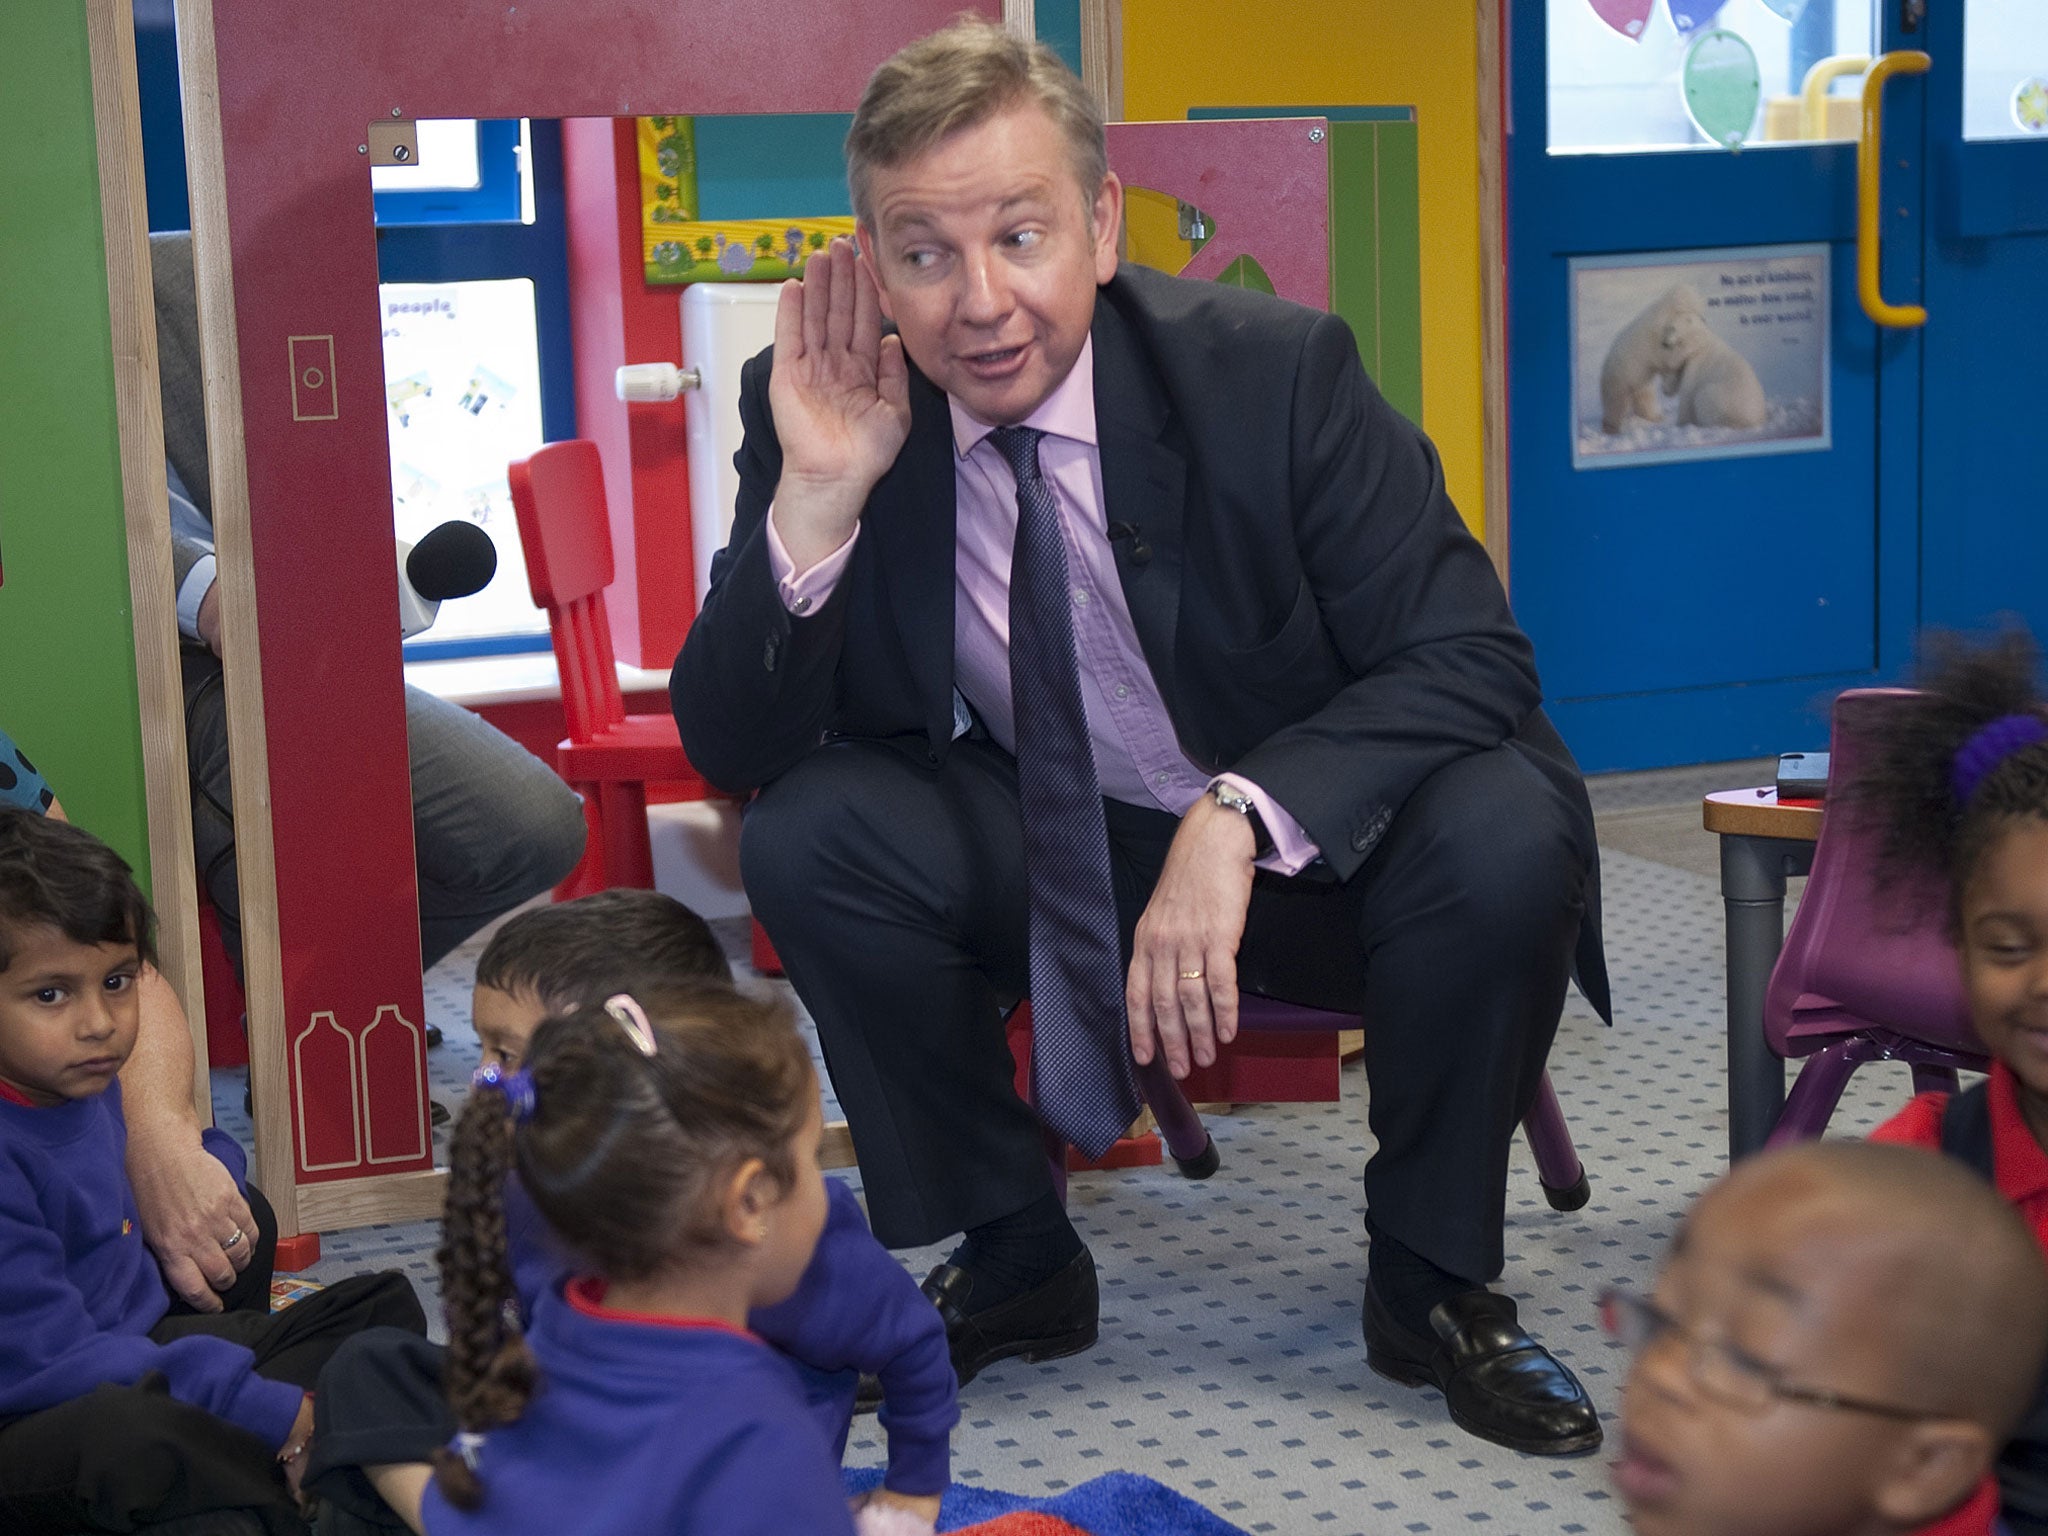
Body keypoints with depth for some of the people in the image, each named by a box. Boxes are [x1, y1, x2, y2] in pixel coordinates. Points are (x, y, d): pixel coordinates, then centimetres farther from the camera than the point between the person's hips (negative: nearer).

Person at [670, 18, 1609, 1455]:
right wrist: (813, 498, -30)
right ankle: (1013, 1265, -1)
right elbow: (732, 752, -13)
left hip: (1312, 847, -2)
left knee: (1510, 827, -32)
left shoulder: (1277, 368, -19)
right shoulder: (816, 411, -13)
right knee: (808, 835, -23)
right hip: (1045, 858, 2)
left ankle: (1435, 1282, -6)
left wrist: (1240, 817, -37)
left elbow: (1471, 661, -21)